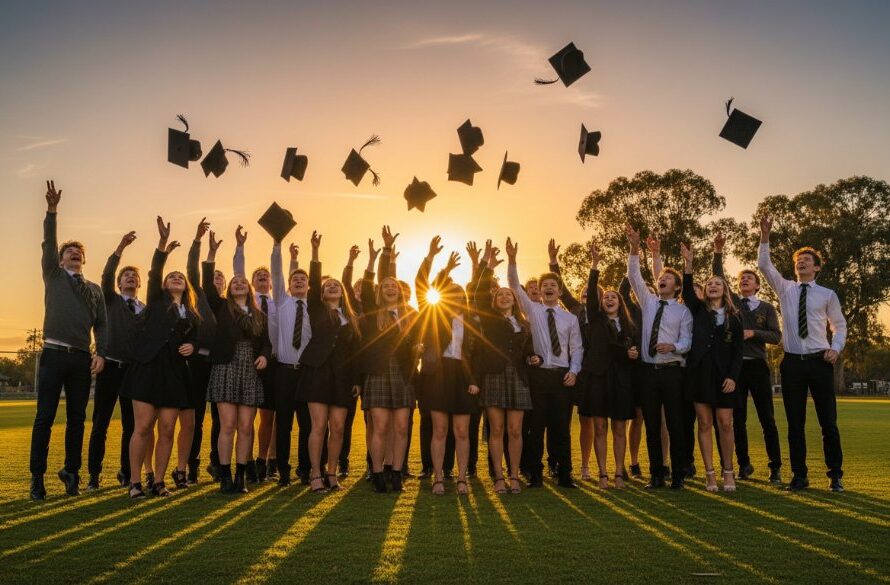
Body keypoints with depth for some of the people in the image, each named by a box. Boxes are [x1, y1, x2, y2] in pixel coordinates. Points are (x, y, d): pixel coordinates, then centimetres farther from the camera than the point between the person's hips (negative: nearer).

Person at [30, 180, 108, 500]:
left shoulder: (94, 289, 16)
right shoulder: (54, 276, 10)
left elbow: (101, 323, 13)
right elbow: (48, 244, -5)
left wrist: (100, 353, -2)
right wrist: (52, 210, -17)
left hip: (82, 359, 3)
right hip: (54, 354, -3)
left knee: (77, 418, 7)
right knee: (45, 418, -2)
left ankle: (71, 471, 17)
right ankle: (37, 478, 4)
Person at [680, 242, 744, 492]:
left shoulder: (734, 317, 9)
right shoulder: (699, 309, 9)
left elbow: (738, 351, 5)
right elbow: (687, 290, -9)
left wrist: (733, 376, -7)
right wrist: (688, 264, -22)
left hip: (723, 374, 0)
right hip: (699, 371, 0)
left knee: (725, 424, -1)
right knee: (704, 424, 2)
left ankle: (728, 471, 13)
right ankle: (710, 474, 8)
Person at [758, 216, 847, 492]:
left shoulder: (827, 295, 5)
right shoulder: (785, 289, 9)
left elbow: (839, 326, 11)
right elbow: (764, 265, -1)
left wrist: (836, 348, -6)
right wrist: (765, 236, -11)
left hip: (820, 362, -1)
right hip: (792, 362, 1)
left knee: (828, 422, 2)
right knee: (795, 423, 5)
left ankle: (835, 475, 15)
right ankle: (799, 475, 14)